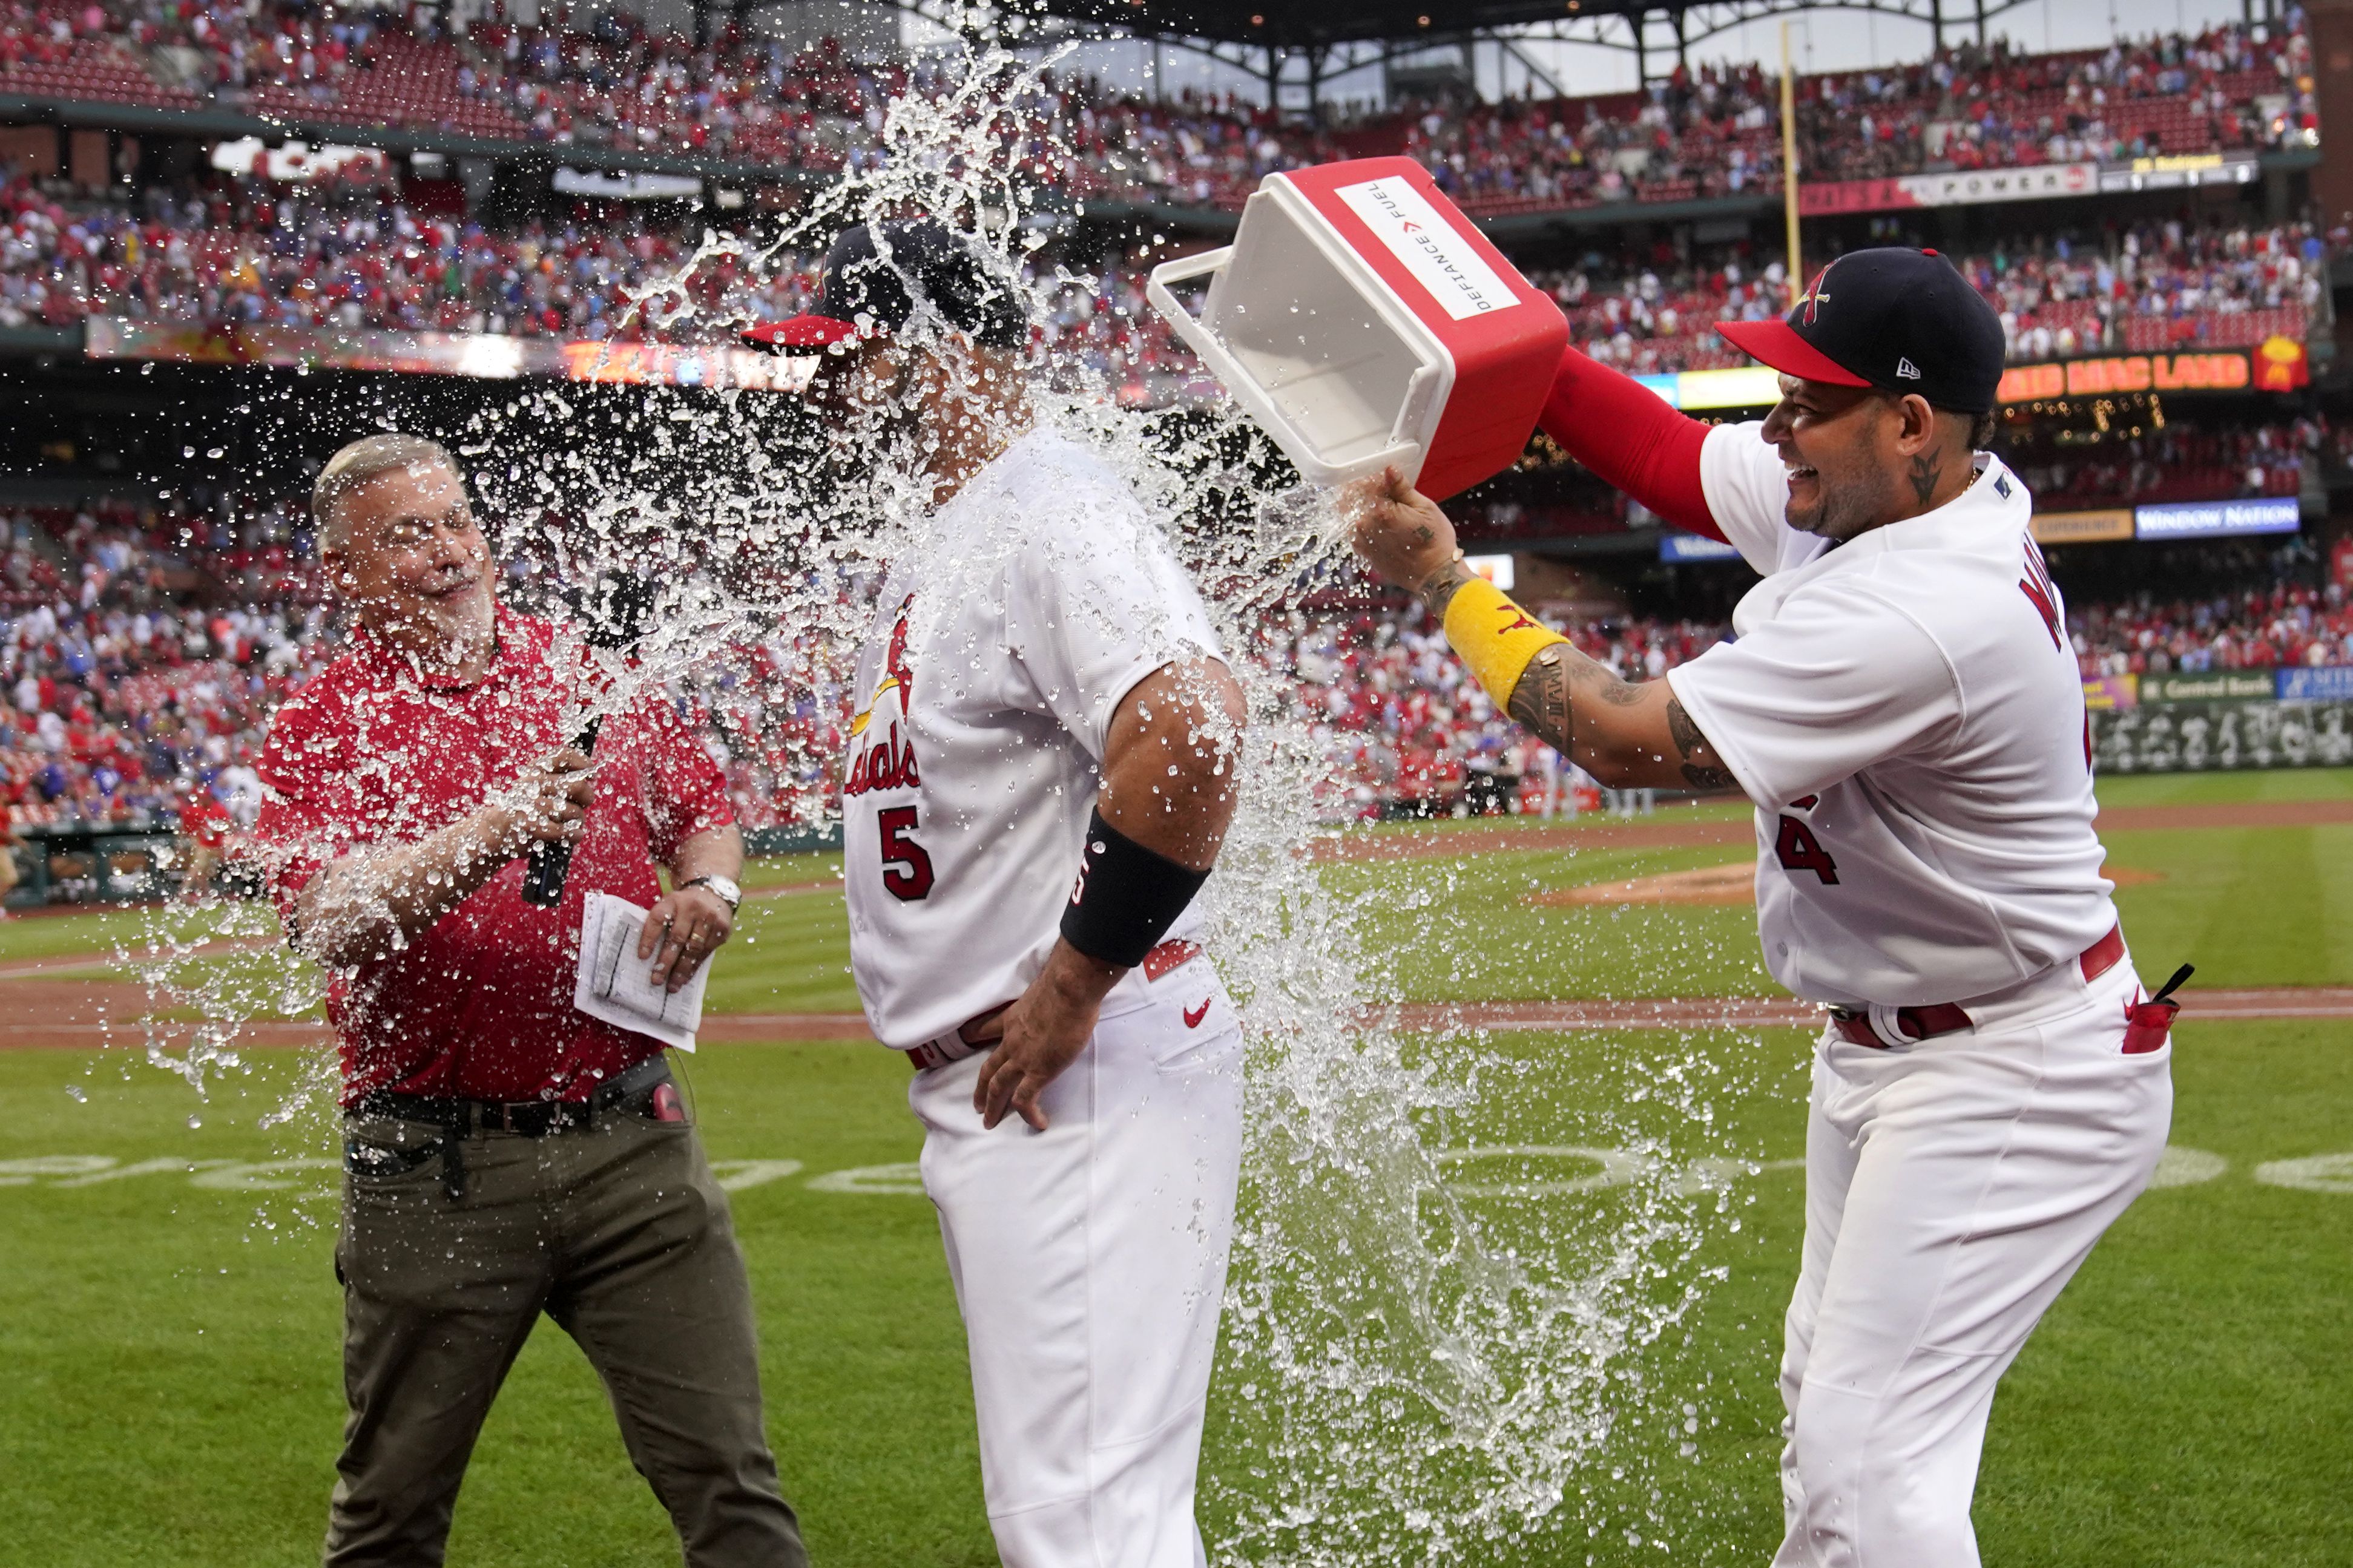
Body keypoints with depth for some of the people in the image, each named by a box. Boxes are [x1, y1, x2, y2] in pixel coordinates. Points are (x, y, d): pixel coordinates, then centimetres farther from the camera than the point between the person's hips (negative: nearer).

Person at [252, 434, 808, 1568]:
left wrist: (708, 891, -1)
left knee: (726, 1473, -1)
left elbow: (706, 813, 22)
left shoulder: (595, 677, 11)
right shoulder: (320, 730, -1)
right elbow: (326, 921, -17)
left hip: (630, 1136, 2)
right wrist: (492, 836, -31)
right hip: (437, 1166, -2)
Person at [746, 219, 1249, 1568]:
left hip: (1083, 1084, -11)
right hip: (986, 1090, 11)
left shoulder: (1051, 507, -14)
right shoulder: (941, 538, 19)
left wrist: (1072, 988, -23)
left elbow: (1191, 731, -30)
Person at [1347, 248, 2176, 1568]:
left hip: (2015, 1082, -11)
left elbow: (1627, 740, -28)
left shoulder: (1921, 614, -32)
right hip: (1884, 1051, 11)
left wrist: (1444, 580, -17)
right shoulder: (1858, 496, -3)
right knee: (1830, 1400, 21)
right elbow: (1679, 455, 12)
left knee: (1869, 1450, -15)